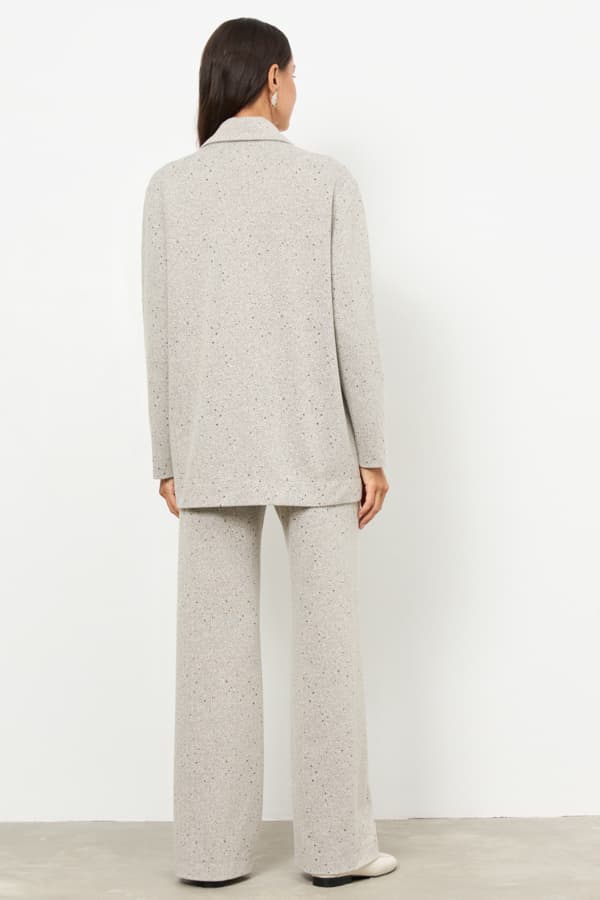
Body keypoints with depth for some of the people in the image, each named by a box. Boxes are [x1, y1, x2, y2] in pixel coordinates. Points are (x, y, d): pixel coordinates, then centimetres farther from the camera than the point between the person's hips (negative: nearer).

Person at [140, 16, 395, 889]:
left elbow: (162, 333, 0)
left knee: (217, 647, 6)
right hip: (312, 443, -1)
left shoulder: (170, 187, 1)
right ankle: (336, 841, 9)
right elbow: (354, 325, -7)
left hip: (216, 447, 2)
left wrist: (168, 459, 6)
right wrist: (373, 451, -1)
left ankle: (215, 846, 10)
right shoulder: (329, 180, -3)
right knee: (327, 640, 5)